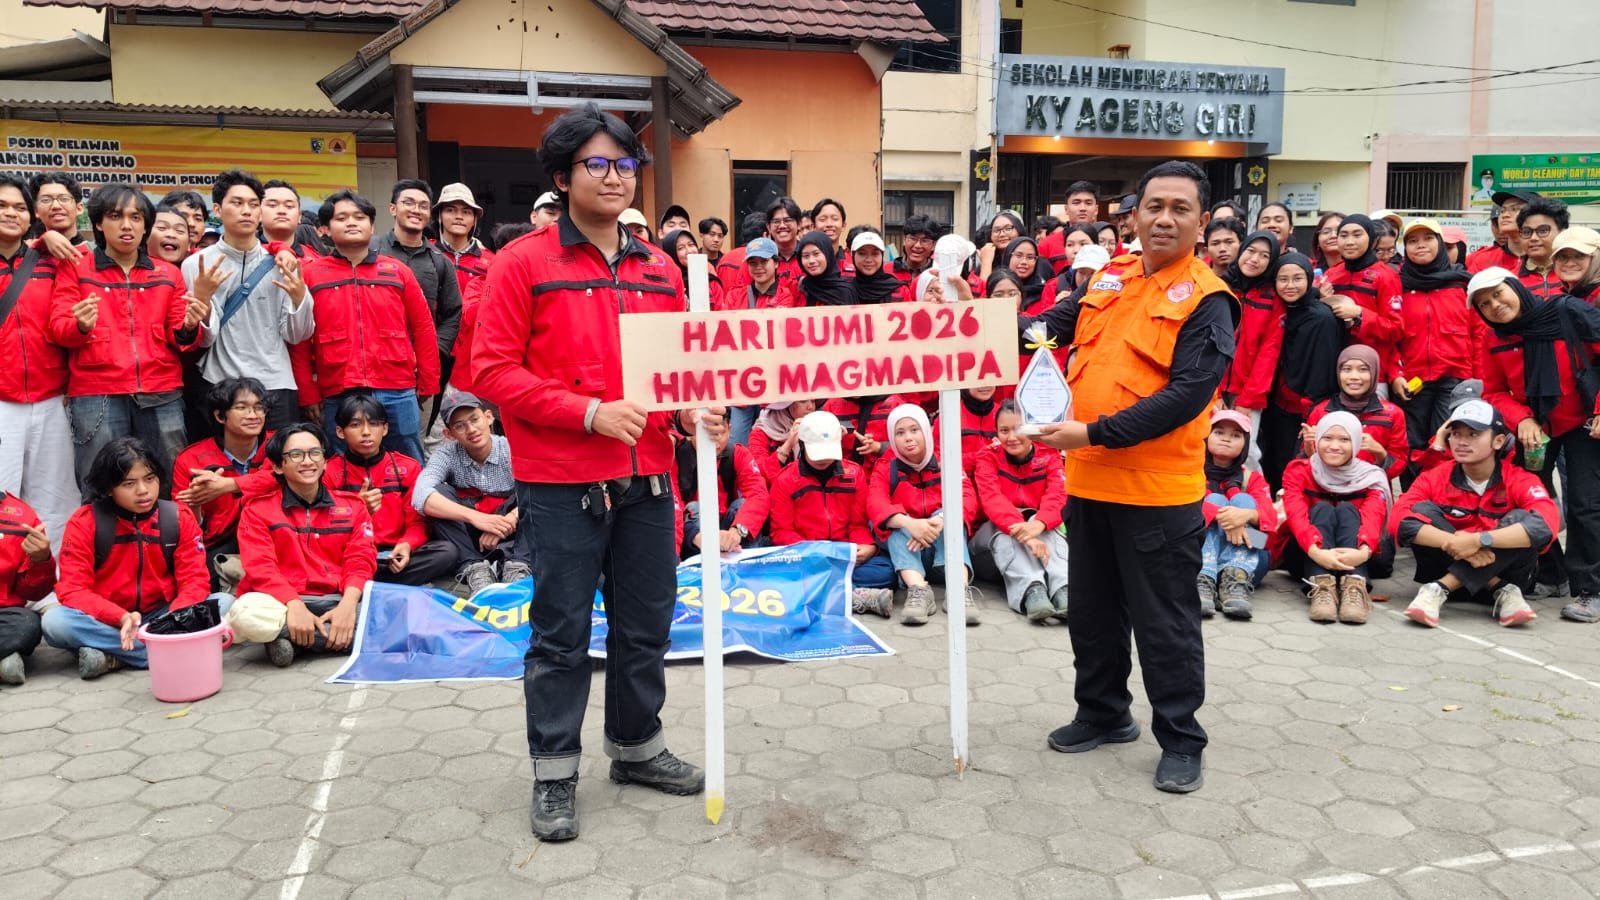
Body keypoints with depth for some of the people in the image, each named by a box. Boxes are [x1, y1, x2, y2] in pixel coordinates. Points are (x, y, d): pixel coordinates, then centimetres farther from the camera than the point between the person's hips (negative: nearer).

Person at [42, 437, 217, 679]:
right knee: (54, 621, -31)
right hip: (106, 620, -1)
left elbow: (194, 579, -8)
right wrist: (122, 618, -31)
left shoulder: (179, 517, -3)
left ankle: (112, 656, -24)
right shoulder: (84, 522, -7)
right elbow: (73, 588, -14)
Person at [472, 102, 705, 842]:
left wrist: (701, 408, -5)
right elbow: (493, 370, -9)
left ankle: (637, 747, 32)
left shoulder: (660, 270, 11)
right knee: (562, 632, 4)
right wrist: (589, 412, -18)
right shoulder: (524, 262, -4)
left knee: (646, 624, 14)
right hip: (561, 483, -5)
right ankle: (554, 773, 19)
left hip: (647, 478, 5)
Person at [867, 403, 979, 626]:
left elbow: (967, 498, -14)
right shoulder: (885, 467, 0)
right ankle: (919, 590, -51)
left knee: (946, 518, -27)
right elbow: (875, 504, -18)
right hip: (905, 548, 0)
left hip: (944, 544, 0)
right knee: (899, 528, -28)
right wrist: (909, 523, -39)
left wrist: (940, 521, -36)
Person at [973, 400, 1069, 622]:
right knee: (1004, 531, -35)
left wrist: (1037, 524, -45)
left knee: (1045, 526, -32)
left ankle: (1062, 589, -51)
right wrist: (1020, 530, -45)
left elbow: (1057, 495, -21)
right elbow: (992, 498, -25)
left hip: (1038, 528, 1)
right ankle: (1030, 591, -55)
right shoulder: (987, 457, -7)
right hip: (997, 530, -1)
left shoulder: (1048, 455, -3)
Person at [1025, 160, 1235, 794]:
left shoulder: (1206, 300, -11)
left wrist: (1096, 433, -23)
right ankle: (1103, 713, 37)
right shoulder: (1109, 277, 9)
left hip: (1158, 490, -6)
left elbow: (1187, 394, -19)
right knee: (1092, 610, 18)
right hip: (1089, 479, 7)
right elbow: (1057, 326, 11)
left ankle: (1181, 741, 22)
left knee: (1164, 623, 5)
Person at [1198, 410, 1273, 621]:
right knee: (1215, 499, -19)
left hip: (1246, 560, 1)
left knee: (1242, 499, -16)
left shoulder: (1252, 479, 12)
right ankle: (1203, 581, -43)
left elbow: (1270, 516, -9)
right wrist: (1222, 517, -34)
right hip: (1199, 554, -1)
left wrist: (1247, 514, -33)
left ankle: (1236, 580, -41)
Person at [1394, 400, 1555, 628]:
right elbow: (1399, 520, -24)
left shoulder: (1520, 481, -12)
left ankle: (1440, 589, -28)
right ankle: (1502, 591, -25)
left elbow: (1547, 524, -32)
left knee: (1521, 520, -27)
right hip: (1450, 566, 1)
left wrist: (1479, 540, -41)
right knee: (1421, 511, -21)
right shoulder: (1435, 477, -8)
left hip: (1501, 569, -1)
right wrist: (1456, 543, -37)